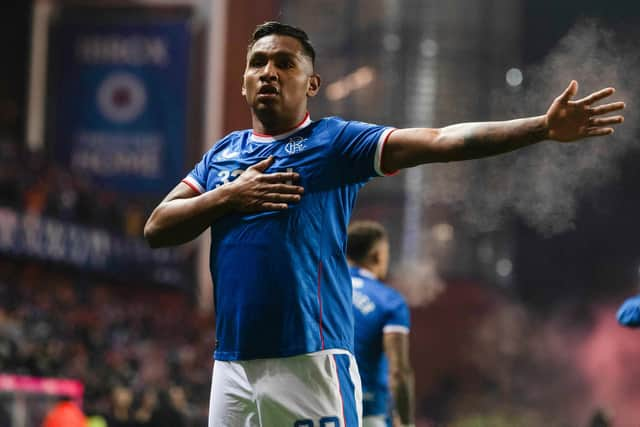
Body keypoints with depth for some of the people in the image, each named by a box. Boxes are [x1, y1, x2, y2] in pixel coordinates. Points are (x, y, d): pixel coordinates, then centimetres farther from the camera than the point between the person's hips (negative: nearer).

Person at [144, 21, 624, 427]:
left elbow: (440, 140, -8)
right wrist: (229, 196, -6)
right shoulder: (222, 155, 16)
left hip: (310, 364, -5)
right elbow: (156, 229, 10)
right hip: (232, 367, 5)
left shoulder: (334, 141, 1)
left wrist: (543, 127, -19)